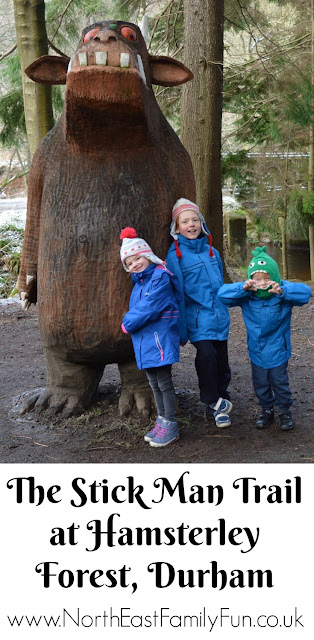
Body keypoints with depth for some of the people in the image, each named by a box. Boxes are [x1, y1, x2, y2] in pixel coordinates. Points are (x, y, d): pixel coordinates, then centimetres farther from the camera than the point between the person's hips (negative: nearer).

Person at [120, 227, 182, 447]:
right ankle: (162, 420, 29)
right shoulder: (139, 281, 14)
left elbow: (150, 308, -21)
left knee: (164, 382, -1)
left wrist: (128, 324, -12)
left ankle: (171, 425, 9)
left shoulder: (160, 277, -15)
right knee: (154, 383, 17)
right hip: (144, 340, 9)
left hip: (159, 338, -9)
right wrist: (130, 323, -1)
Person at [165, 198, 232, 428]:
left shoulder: (212, 252, 10)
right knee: (206, 354, -23)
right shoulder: (175, 255, -6)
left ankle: (220, 408, 25)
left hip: (219, 317, 5)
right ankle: (213, 401, -3)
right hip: (198, 319, -5)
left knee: (221, 361, 10)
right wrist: (181, 330, -9)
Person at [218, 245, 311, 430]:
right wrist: (243, 288, -36)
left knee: (280, 381, 9)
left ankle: (285, 411, 30)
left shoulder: (283, 290, -17)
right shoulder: (246, 295, -12)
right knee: (260, 383, 15)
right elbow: (222, 294, -20)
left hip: (278, 349, -2)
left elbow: (305, 292, -32)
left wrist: (282, 291, -48)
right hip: (257, 350, 3)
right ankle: (267, 410, 37)